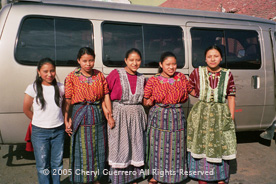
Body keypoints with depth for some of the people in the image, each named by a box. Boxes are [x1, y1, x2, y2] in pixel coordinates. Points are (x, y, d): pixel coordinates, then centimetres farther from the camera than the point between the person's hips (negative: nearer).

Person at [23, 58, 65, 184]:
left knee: (57, 163, 14)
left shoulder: (60, 87, -1)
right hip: (39, 132, -2)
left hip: (58, 131, 2)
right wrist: (38, 121, 4)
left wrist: (61, 120, 4)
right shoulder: (33, 88, -7)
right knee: (43, 165, 7)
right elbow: (26, 109, 3)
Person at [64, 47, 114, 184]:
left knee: (99, 149, 12)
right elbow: (67, 100, -6)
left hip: (98, 116, 3)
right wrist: (66, 119, -13)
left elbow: (106, 95, 3)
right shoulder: (72, 77, -3)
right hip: (80, 116, -3)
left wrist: (110, 115, -4)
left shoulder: (99, 75, 5)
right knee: (82, 150, 6)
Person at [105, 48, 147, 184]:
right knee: (119, 146, 4)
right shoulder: (116, 73, -5)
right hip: (119, 114, -4)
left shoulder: (141, 78, 9)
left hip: (136, 115, 4)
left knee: (136, 146, 10)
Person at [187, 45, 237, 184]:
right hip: (201, 114, 0)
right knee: (201, 147, 6)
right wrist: (202, 96, -1)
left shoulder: (227, 74, 1)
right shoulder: (197, 72, -2)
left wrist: (231, 117, 2)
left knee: (220, 147, 8)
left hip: (221, 115, 1)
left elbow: (231, 97, 4)